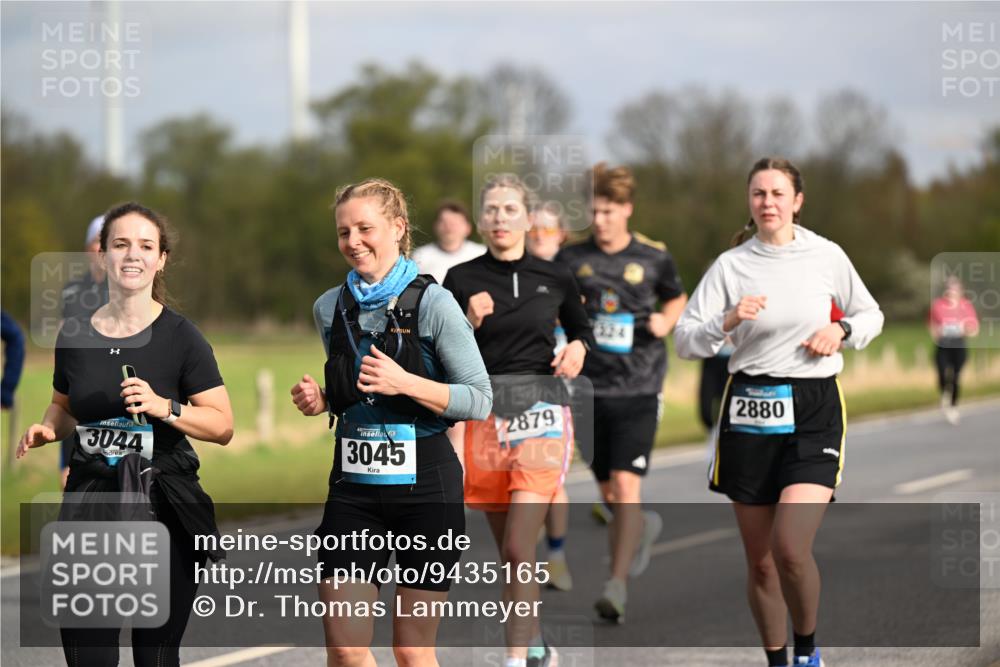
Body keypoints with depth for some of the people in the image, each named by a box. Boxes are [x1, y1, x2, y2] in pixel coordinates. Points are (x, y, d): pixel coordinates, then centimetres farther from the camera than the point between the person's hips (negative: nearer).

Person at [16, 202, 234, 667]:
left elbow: (223, 426, -6)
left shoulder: (180, 336, -5)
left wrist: (165, 407, -21)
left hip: (162, 504, -3)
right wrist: (48, 430, 1)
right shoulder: (74, 334, 5)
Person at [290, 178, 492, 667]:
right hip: (354, 487, 4)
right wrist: (320, 400, 1)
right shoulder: (330, 308, 8)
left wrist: (406, 384, -21)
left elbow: (480, 400, -8)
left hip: (425, 485, -4)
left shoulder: (432, 303, -8)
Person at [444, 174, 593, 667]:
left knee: (518, 550, -14)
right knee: (510, 552, 11)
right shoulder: (462, 279, 2)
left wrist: (577, 349, 1)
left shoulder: (553, 278, 4)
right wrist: (470, 323, -14)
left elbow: (583, 331, 22)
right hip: (485, 417, 2)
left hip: (541, 414, -2)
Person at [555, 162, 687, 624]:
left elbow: (677, 298, 17)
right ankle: (644, 526, 44)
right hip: (590, 387, 2)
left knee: (626, 485, -13)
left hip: (639, 388, -2)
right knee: (607, 490, 10)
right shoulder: (571, 259, 2)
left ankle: (617, 585, -11)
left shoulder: (653, 257, 0)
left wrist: (666, 321, -4)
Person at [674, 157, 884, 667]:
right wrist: (727, 321, -19)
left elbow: (870, 316, 16)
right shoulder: (730, 265, 1)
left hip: (814, 410, -2)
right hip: (749, 411, 2)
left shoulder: (827, 256, 2)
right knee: (759, 560, 7)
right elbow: (685, 341, -1)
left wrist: (841, 330, -4)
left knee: (790, 548, -19)